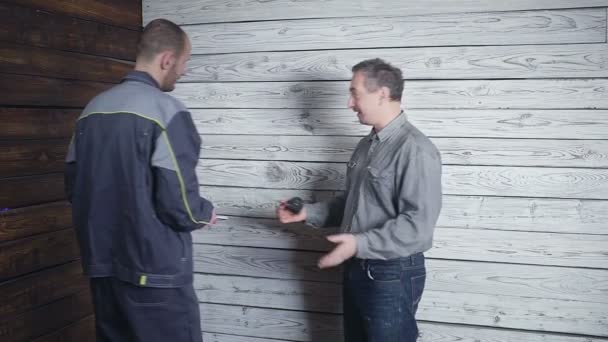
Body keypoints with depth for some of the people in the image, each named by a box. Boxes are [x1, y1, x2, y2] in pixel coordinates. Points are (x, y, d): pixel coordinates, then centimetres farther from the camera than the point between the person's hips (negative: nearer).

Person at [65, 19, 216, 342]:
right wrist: (205, 213, 1)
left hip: (102, 266, 7)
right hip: (154, 272, -7)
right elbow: (179, 204, -19)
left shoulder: (92, 108, 7)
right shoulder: (167, 110, -15)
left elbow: (73, 188, 11)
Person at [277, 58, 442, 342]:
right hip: (356, 268, 9)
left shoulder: (415, 150, -19)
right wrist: (308, 213, 8)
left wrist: (360, 244, -31)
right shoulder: (367, 145, 11)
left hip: (392, 275, -8)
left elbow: (417, 225, -25)